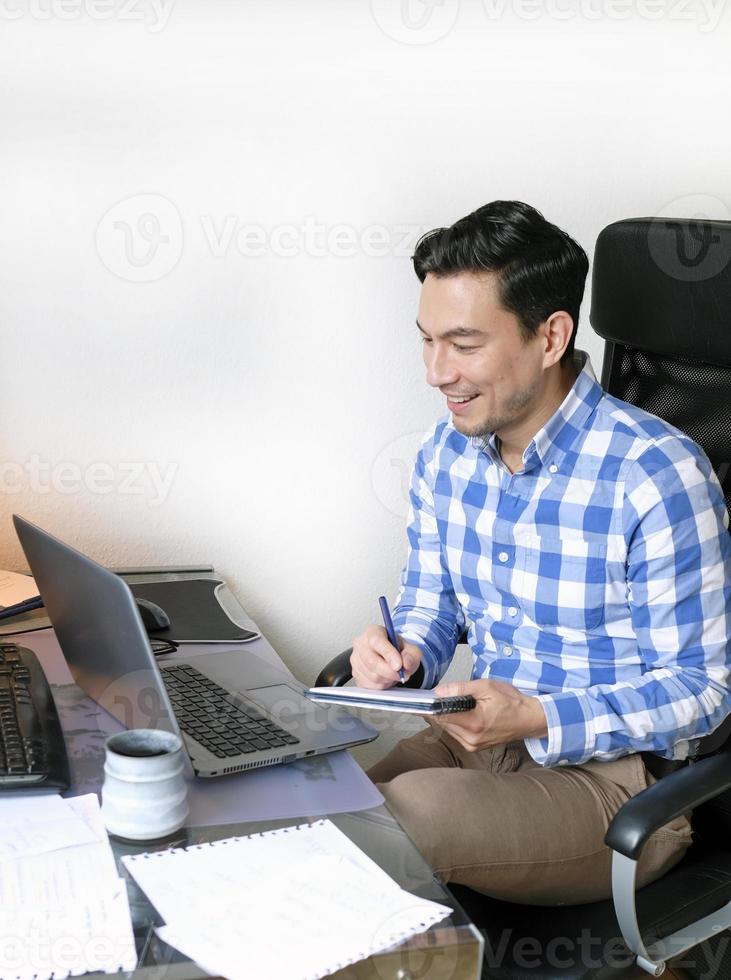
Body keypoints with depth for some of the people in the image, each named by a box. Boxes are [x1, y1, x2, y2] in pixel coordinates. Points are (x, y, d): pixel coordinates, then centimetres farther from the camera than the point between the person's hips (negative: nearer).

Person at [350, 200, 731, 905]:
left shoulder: (657, 476, -20)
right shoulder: (445, 452, 1)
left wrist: (537, 718, -27)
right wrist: (403, 656, -10)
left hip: (614, 774, -6)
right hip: (478, 735, 6)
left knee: (409, 813, -31)